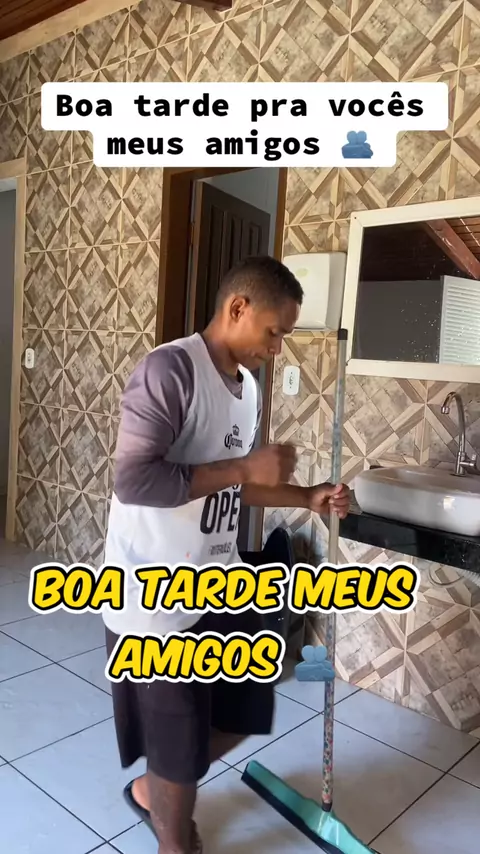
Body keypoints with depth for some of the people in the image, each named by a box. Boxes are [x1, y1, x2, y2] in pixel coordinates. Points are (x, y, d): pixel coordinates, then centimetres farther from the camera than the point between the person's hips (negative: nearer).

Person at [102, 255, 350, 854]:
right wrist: (245, 466, -24)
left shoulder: (248, 386, 7)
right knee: (179, 738, 10)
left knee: (246, 710, 20)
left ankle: (152, 790, 46)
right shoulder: (169, 368, -20)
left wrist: (306, 498, 4)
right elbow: (132, 481, -28)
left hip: (220, 584, 8)